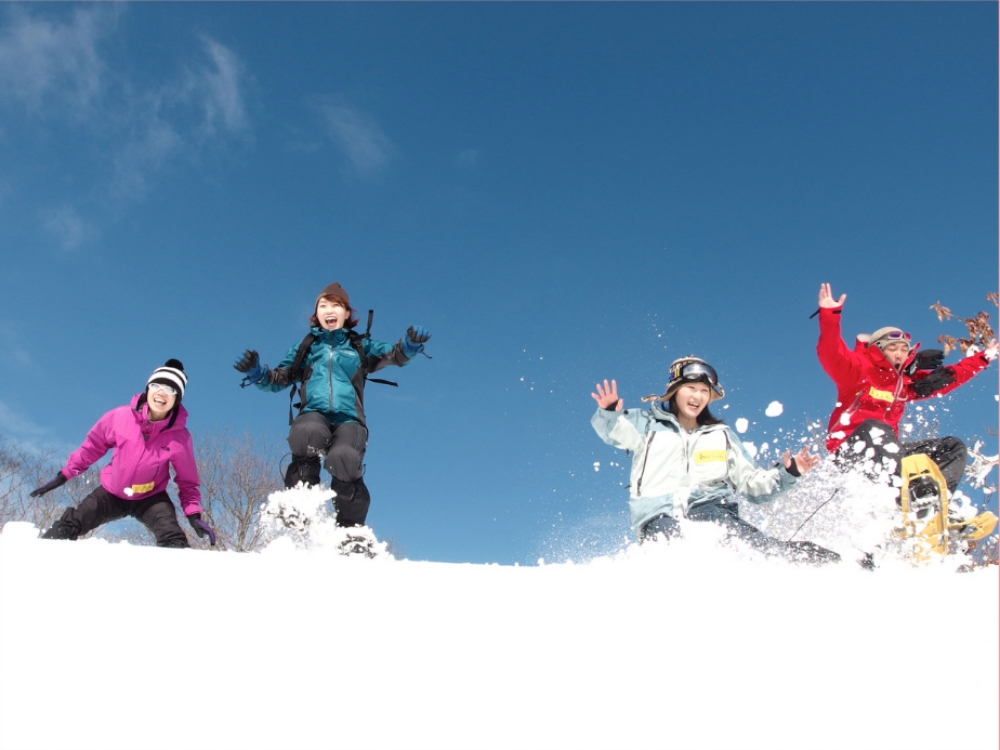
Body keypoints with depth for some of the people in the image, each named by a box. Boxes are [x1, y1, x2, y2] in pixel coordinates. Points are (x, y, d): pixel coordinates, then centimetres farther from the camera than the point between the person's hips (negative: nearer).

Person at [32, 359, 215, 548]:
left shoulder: (180, 438, -21)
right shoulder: (120, 417, -19)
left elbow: (187, 481, -7)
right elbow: (93, 446, 0)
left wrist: (194, 514, -20)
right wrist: (64, 475, 4)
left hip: (150, 499, -2)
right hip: (111, 493, 2)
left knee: (173, 540, -26)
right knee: (68, 527, -4)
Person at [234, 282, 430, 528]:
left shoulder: (360, 346, 21)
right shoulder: (305, 348, 24)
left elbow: (393, 354, 9)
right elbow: (280, 378, 22)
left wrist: (410, 345, -13)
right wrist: (258, 373, 1)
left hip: (349, 419, -1)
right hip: (314, 414, 1)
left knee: (343, 458, -32)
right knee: (308, 432, -36)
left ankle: (350, 529, -14)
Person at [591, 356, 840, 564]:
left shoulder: (721, 436, 25)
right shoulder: (649, 424, 16)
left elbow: (752, 484, 23)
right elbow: (614, 429, -6)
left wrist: (786, 474, 6)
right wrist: (609, 414, -29)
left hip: (711, 506, 1)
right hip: (660, 515, 0)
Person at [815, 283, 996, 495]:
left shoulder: (907, 382, 16)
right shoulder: (858, 369, -5)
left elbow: (950, 376, 27)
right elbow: (831, 354, -23)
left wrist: (984, 358, 29)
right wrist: (830, 315, -37)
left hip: (885, 450, 8)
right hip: (850, 450, -8)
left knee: (952, 446, 5)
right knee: (876, 428, -40)